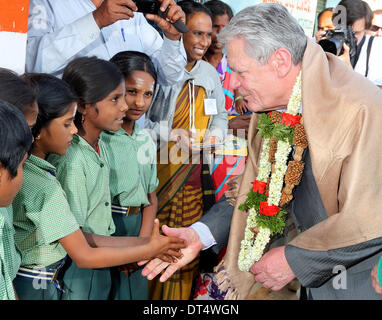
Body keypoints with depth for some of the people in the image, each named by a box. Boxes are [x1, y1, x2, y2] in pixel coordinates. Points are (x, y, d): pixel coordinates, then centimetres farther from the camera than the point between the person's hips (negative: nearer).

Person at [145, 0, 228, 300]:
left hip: (196, 174, 5)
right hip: (160, 172, -5)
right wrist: (170, 134, -18)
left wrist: (214, 136, 1)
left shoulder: (209, 72, 10)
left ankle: (182, 295, 27)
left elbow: (220, 117, 20)